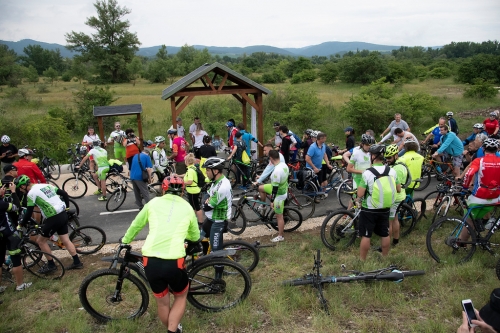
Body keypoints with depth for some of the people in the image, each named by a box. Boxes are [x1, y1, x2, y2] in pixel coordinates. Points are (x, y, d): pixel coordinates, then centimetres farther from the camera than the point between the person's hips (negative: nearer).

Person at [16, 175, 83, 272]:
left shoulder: (31, 193, -8)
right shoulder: (46, 185, 13)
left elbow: (29, 213, -7)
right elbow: (64, 194, 14)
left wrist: (21, 224, 8)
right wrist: (66, 207, 23)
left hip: (54, 218, -8)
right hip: (63, 214, 8)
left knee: (41, 241, 10)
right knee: (66, 240, 16)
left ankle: (51, 265, 17)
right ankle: (77, 262, 18)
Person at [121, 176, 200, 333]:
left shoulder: (154, 203, 12)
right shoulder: (187, 208, 12)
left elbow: (136, 225, 25)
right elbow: (195, 236, 25)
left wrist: (125, 241, 43)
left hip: (150, 261, 2)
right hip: (174, 262, -2)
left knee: (162, 302, 25)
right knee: (181, 296, 27)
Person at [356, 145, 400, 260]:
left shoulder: (367, 173, -19)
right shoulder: (392, 171, -5)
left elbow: (360, 194, -18)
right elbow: (398, 190, 6)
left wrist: (360, 187, 2)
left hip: (369, 210, -4)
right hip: (385, 209, 5)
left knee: (366, 236, 6)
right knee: (385, 234, 18)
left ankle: (362, 261, 15)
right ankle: (385, 258, 33)